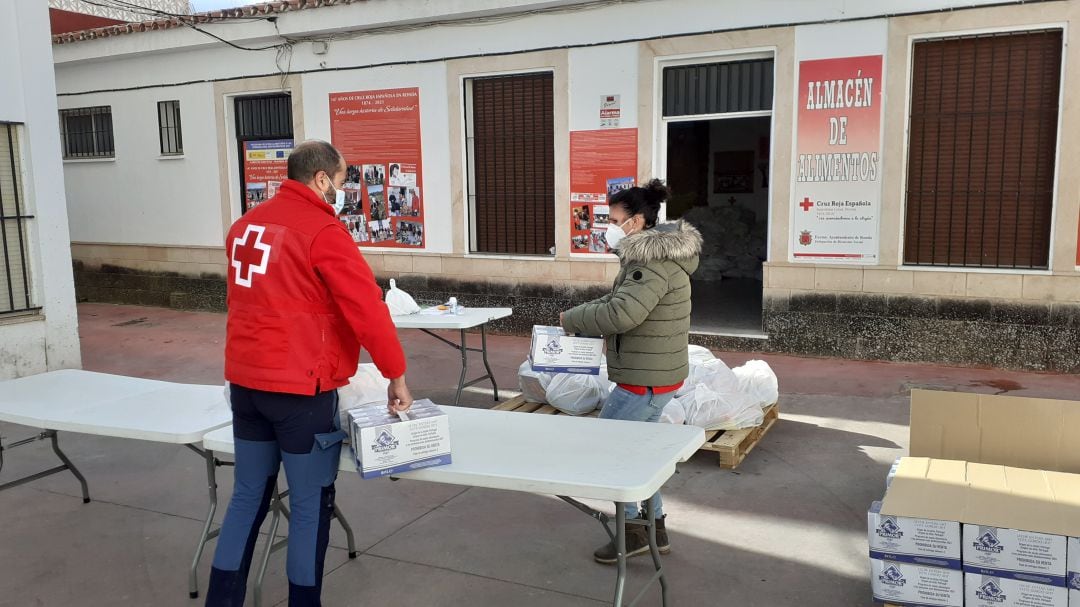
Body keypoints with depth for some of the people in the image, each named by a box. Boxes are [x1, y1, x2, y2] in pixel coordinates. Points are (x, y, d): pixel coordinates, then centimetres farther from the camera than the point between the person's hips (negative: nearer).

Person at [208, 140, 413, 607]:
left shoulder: (246, 225, 12)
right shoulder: (323, 231, -14)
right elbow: (367, 309, -16)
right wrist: (396, 376, -7)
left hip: (245, 381, 8)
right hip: (299, 387, -8)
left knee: (249, 494, 17)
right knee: (311, 504, 6)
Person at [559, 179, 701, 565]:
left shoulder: (655, 263, -21)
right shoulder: (649, 257, 12)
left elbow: (620, 314, -30)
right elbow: (614, 301, 18)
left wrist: (570, 319, -15)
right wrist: (578, 320, 3)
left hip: (646, 380, -10)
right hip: (651, 375, 10)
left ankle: (634, 530, 12)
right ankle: (654, 528, 29)